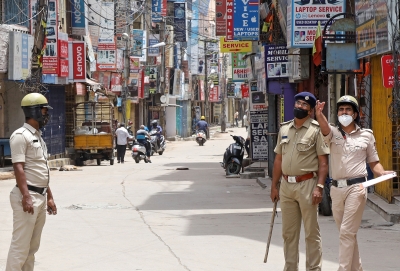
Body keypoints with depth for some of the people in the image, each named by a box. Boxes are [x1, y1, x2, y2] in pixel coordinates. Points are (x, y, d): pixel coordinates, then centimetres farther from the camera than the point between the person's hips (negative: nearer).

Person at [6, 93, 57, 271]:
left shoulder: (38, 136, 18)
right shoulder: (20, 136, -11)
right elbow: (18, 168, -18)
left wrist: (49, 197, 21)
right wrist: (26, 197, -25)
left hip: (41, 196, 10)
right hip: (27, 196, -10)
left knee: (33, 246, 13)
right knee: (20, 245, -9)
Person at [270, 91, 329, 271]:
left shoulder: (316, 130, -5)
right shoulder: (284, 129, 13)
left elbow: (323, 162, -8)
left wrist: (319, 187, -17)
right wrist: (274, 186, 14)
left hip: (307, 184, -6)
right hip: (286, 185, 6)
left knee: (311, 232, 0)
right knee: (288, 232, 12)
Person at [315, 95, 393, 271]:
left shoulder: (366, 135, 4)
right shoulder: (333, 133, 5)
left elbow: (374, 162, 11)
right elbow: (325, 127, -20)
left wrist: (382, 173, -11)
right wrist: (319, 115, -43)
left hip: (356, 187, -3)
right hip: (337, 188, 3)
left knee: (346, 232, -11)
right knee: (347, 233, 13)